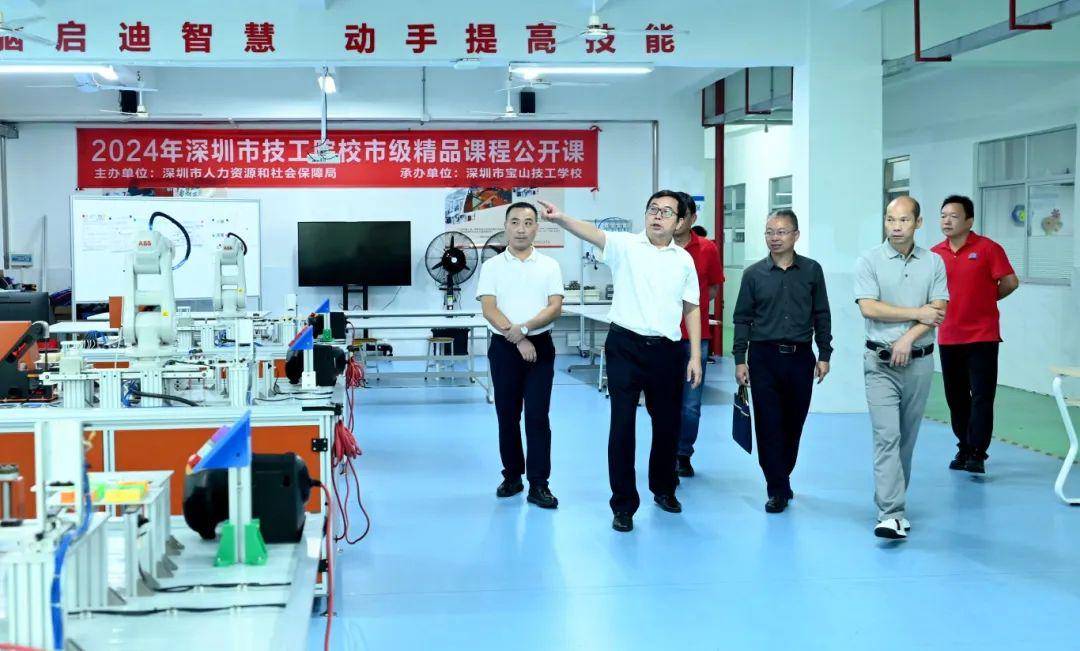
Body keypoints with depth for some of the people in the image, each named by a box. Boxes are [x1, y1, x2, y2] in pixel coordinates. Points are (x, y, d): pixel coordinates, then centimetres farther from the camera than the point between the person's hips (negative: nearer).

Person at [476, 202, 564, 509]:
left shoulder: (549, 266, 5)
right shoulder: (492, 266, 3)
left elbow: (555, 307, -4)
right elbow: (489, 309, -6)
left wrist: (524, 328, -16)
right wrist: (516, 338, -15)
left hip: (540, 346, -1)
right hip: (504, 347, 1)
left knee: (538, 416, -4)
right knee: (507, 415, 7)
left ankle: (538, 484, -1)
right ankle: (512, 476, 19)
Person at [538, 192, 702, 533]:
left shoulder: (684, 260, 6)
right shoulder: (625, 245, -3)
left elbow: (691, 310, 11)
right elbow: (593, 233, -22)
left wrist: (696, 356, 5)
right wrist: (561, 218, -42)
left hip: (667, 351, 3)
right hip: (626, 346, -3)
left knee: (667, 423, 14)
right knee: (622, 424, -2)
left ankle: (663, 489, 37)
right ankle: (623, 504, 9)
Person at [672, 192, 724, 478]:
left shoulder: (708, 250, 2)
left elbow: (714, 288, 14)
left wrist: (694, 302, 2)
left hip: (696, 335, 0)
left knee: (691, 405, 3)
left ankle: (683, 455, 19)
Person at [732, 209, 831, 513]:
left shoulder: (812, 271, 4)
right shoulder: (754, 274, 3)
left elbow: (821, 315, 8)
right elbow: (742, 318, 5)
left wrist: (824, 355, 5)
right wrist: (739, 359, -1)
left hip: (800, 357, 1)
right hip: (764, 356, -1)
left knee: (793, 424, 8)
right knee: (769, 425, -2)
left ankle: (782, 476, 26)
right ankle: (778, 490, 4)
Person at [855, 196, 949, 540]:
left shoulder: (933, 262, 6)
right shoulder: (869, 260, -2)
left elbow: (939, 312, -1)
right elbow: (869, 308, -11)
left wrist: (908, 338, -14)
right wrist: (916, 313, -8)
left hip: (919, 361, 3)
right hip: (881, 362, -3)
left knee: (907, 437, 10)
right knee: (887, 436, -11)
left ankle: (892, 498, 25)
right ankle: (891, 513, -15)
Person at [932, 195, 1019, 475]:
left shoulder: (987, 248, -7)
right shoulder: (935, 254, 4)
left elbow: (1010, 282, -5)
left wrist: (985, 300, 7)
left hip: (982, 336, -4)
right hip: (948, 337, 4)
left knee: (981, 396, -6)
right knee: (956, 398, 11)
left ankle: (977, 454, -5)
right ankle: (964, 448, 23)